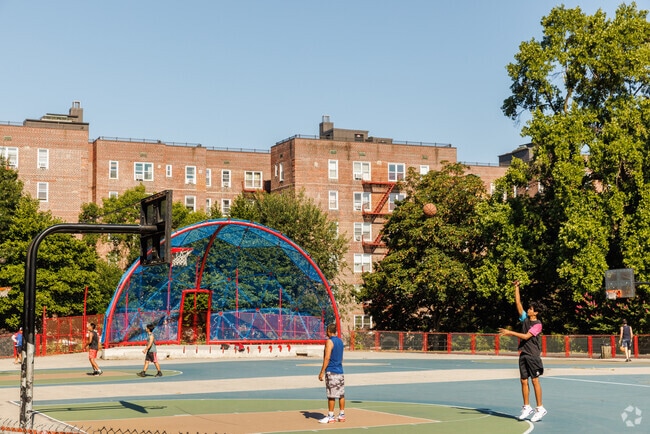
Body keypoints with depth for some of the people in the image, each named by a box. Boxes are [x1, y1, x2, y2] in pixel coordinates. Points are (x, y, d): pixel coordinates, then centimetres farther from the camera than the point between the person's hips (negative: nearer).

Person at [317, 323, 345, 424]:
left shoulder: (330, 341, -11)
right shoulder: (340, 341, 14)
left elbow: (327, 358, -17)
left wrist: (322, 372, -14)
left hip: (331, 371, -8)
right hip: (340, 371, 8)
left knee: (331, 396, -4)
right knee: (341, 394, 9)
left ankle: (330, 416, -2)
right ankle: (342, 415, 12)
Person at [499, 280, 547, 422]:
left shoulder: (538, 324, -9)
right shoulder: (525, 319, 9)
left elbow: (526, 336, -18)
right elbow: (518, 303, 7)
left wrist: (510, 333, -21)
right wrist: (516, 288, 3)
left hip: (533, 355, -6)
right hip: (523, 354, 6)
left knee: (535, 380, -4)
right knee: (524, 381, 6)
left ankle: (540, 408, 2)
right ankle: (527, 407, 13)